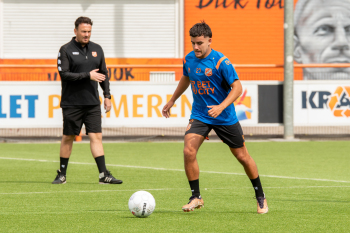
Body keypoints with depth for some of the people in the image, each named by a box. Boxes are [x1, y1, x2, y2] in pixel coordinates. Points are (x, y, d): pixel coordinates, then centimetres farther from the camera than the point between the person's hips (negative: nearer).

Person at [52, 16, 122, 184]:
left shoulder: (96, 49, 11)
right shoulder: (66, 50, -4)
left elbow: (104, 74, 18)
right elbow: (64, 74, -14)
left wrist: (107, 95, 11)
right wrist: (88, 76, -18)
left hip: (92, 103, 3)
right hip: (71, 103, -3)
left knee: (96, 136, -4)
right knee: (68, 137, 4)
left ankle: (104, 174, -8)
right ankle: (62, 174, 15)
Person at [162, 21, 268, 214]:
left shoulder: (221, 61, -18)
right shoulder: (189, 60, -1)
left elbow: (237, 87, -19)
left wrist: (221, 107, -32)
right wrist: (172, 100, 29)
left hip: (225, 118, -3)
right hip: (199, 116, 4)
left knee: (242, 156, 6)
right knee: (188, 151, -18)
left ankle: (260, 198, 25)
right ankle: (196, 197, -4)